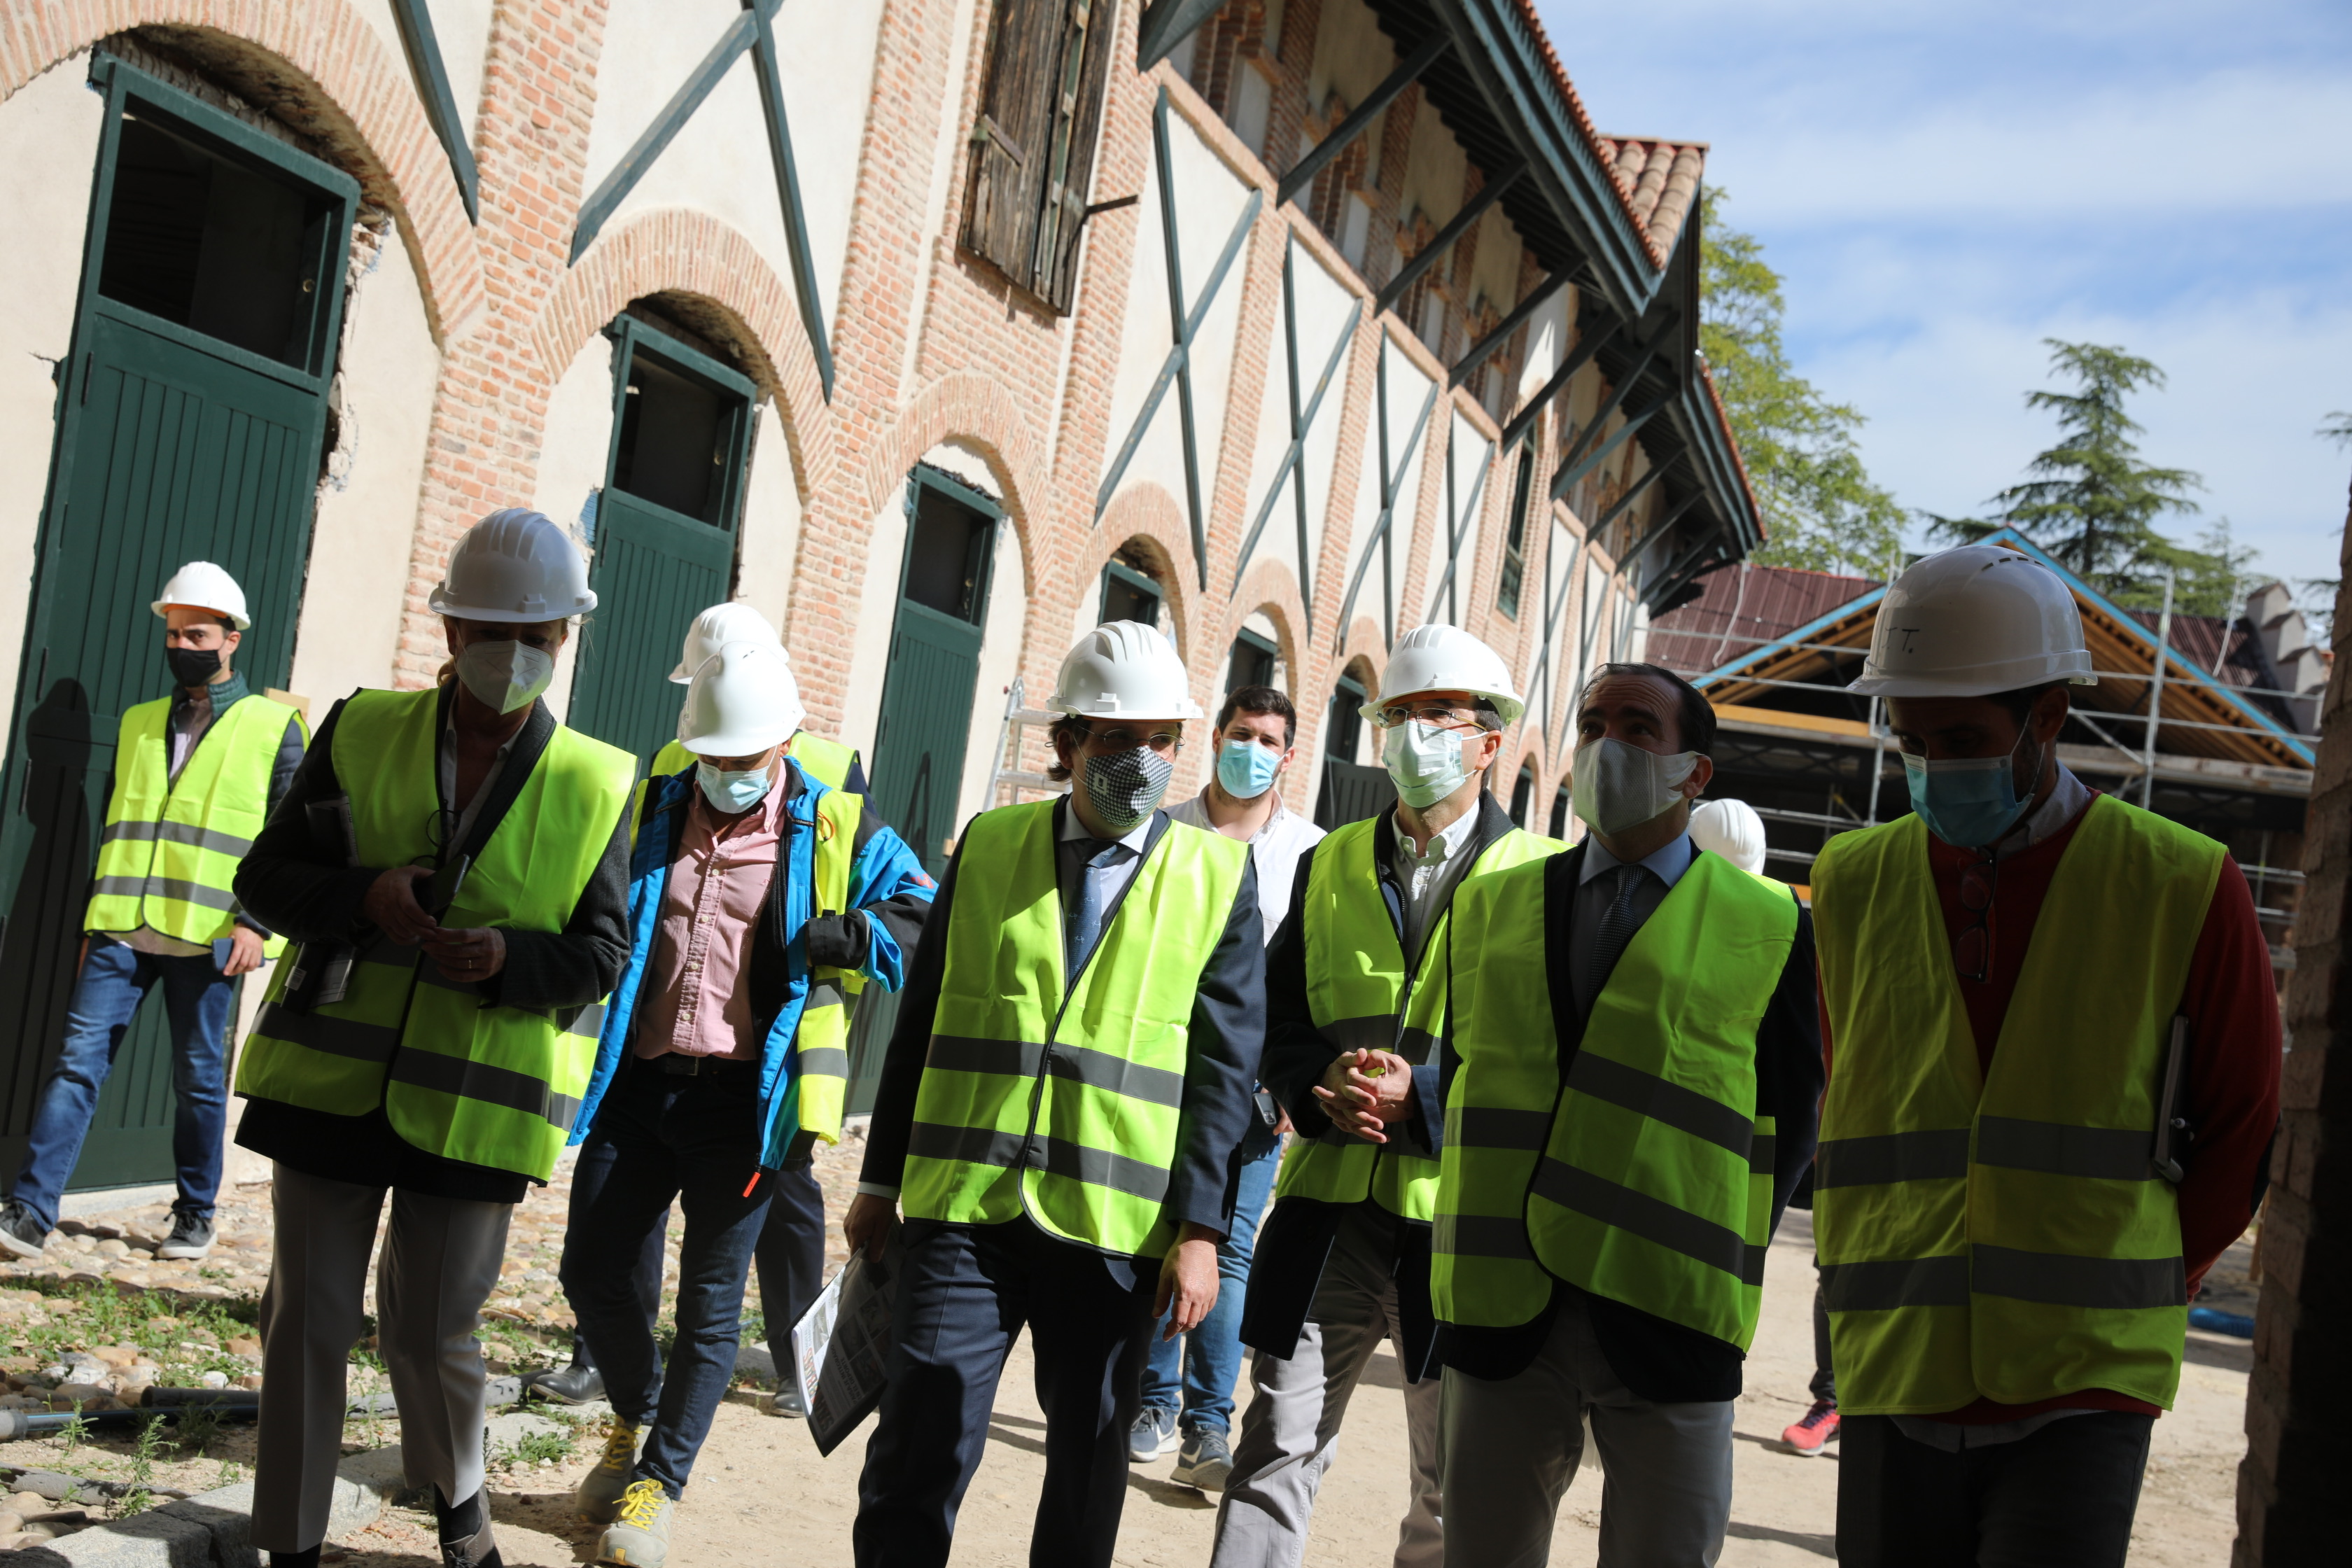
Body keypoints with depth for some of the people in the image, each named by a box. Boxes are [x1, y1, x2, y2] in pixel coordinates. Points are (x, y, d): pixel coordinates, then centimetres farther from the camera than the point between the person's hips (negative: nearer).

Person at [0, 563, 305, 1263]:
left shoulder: (273, 727, 1)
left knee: (199, 1079, 5)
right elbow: (110, 829, 20)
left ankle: (194, 1218, 18)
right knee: (78, 1060, -3)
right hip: (122, 928, 4)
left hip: (207, 936, -4)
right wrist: (93, 917, 16)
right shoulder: (139, 724, 15)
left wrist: (256, 920, -12)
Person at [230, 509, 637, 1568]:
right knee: (308, 1317, 8)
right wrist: (361, 896, -17)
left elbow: (605, 953, 0)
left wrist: (510, 958, -21)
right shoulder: (360, 732, 2)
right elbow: (265, 875, 3)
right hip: (329, 1081, 1)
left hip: (473, 1108, -1)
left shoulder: (597, 785, 0)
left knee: (430, 1328, 8)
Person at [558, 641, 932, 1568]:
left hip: (744, 1100, -3)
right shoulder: (646, 815, 7)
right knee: (593, 1266, 10)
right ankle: (637, 1419, 36)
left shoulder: (837, 833, -2)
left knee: (710, 1301, 4)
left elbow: (926, 921, 0)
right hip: (638, 1082, 4)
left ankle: (658, 1480, 19)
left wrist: (840, 941, -17)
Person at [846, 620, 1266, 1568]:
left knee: (1089, 1470, 11)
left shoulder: (1219, 876, 2)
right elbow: (921, 1022, 10)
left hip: (1114, 1231, 0)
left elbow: (1225, 1066, -1)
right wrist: (880, 1180, 10)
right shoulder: (987, 847, 7)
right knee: (918, 1454, 0)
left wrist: (1200, 1231, -7)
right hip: (963, 1207, 1)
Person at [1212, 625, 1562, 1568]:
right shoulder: (1329, 865, 13)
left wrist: (1424, 1095, -19)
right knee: (1276, 1446, 2)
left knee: (1453, 1483, 11)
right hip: (1332, 1200, 3)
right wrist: (1324, 1089, -10)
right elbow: (1278, 1018, 11)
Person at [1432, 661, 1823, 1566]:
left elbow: (1790, 1121, 4)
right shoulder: (1490, 908, 11)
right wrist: (1478, 1237, 5)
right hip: (1503, 1315, 3)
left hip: (1669, 1322, -2)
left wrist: (1721, 1258, -3)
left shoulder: (1767, 928, 2)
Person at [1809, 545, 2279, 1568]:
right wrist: (1887, 1291, 12)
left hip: (2085, 1385, -3)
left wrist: (2141, 1288, 4)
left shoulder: (2182, 888, -2)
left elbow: (2246, 1131, 8)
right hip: (1895, 1375, 3)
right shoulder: (1854, 883, 7)